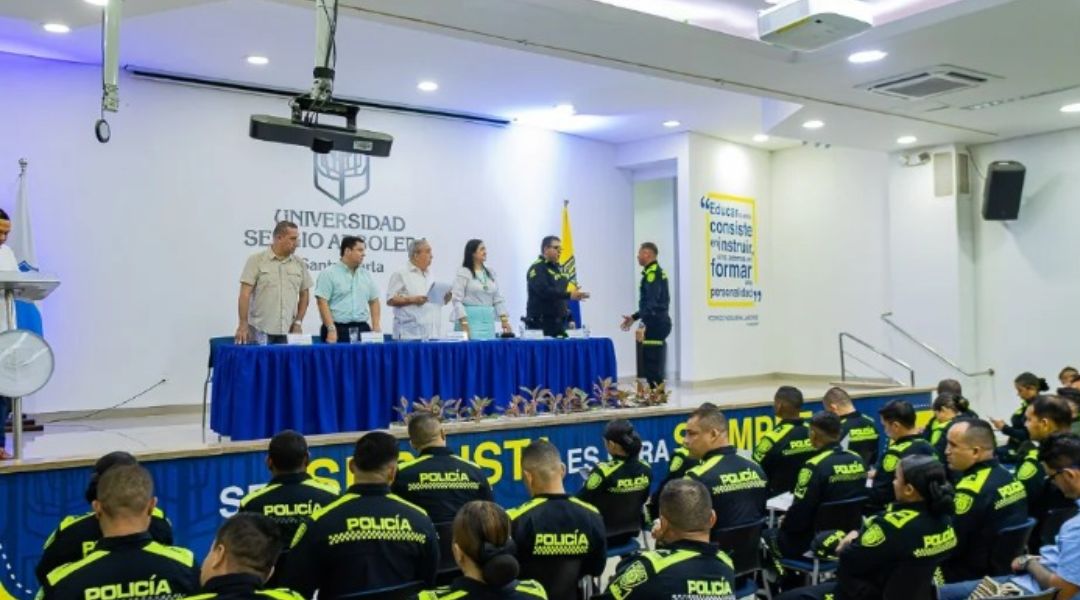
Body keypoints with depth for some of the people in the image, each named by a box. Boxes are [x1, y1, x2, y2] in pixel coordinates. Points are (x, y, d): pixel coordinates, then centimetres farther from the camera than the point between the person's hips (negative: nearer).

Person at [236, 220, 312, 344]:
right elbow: (245, 294, -6)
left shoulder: (300, 263, 8)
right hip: (260, 330, -3)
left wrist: (298, 322, 6)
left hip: (288, 331, 3)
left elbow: (304, 295, 15)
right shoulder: (256, 260, -2)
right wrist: (243, 324, -12)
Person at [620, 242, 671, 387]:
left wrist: (643, 326, -26)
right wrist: (633, 317, 26)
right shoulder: (657, 272, 17)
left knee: (651, 366, -8)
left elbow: (653, 303, -22)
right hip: (658, 322, 10)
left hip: (655, 324, -10)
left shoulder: (652, 273, -13)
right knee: (654, 365, 13)